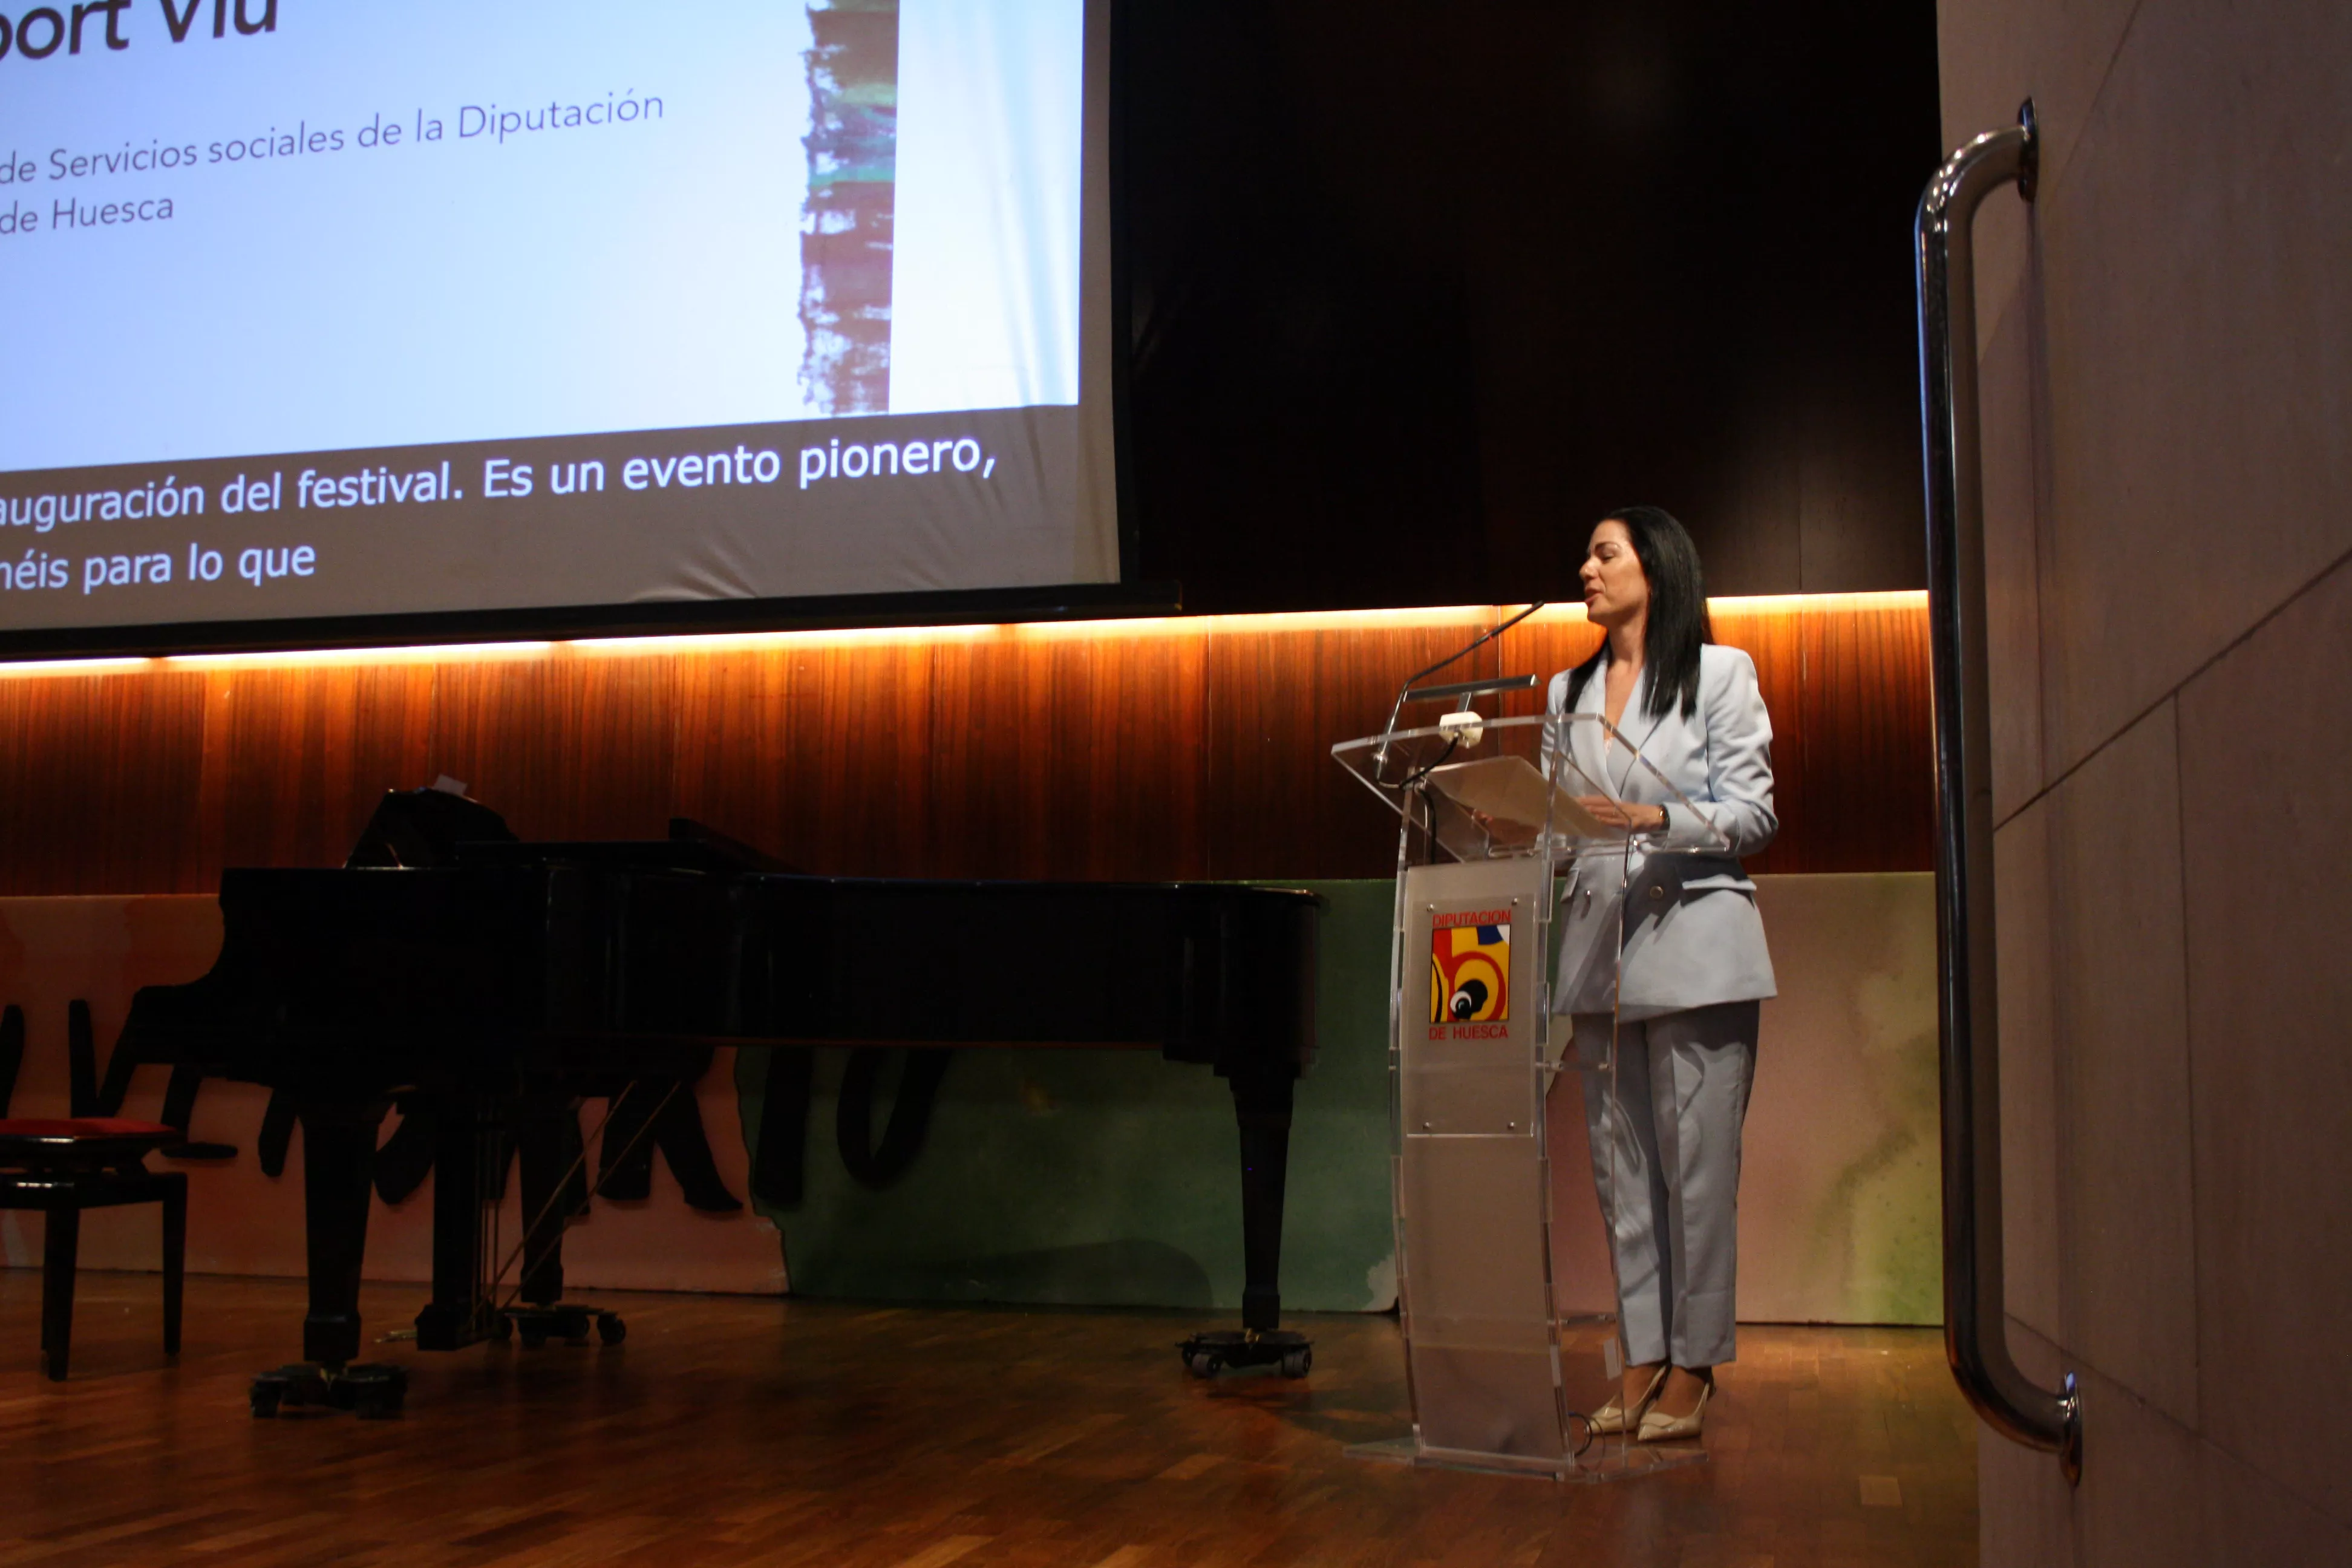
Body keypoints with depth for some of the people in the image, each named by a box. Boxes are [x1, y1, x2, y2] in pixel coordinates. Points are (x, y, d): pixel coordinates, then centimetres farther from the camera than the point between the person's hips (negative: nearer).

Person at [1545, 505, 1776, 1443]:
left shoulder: (1720, 673, 4)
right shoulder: (1568, 692, 19)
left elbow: (1754, 815, -4)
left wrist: (1658, 819, -20)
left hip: (1694, 944, -5)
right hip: (1600, 945, 5)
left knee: (1697, 1160, -5)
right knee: (1621, 1163, 5)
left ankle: (1693, 1366, 2)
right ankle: (1643, 1358, 11)